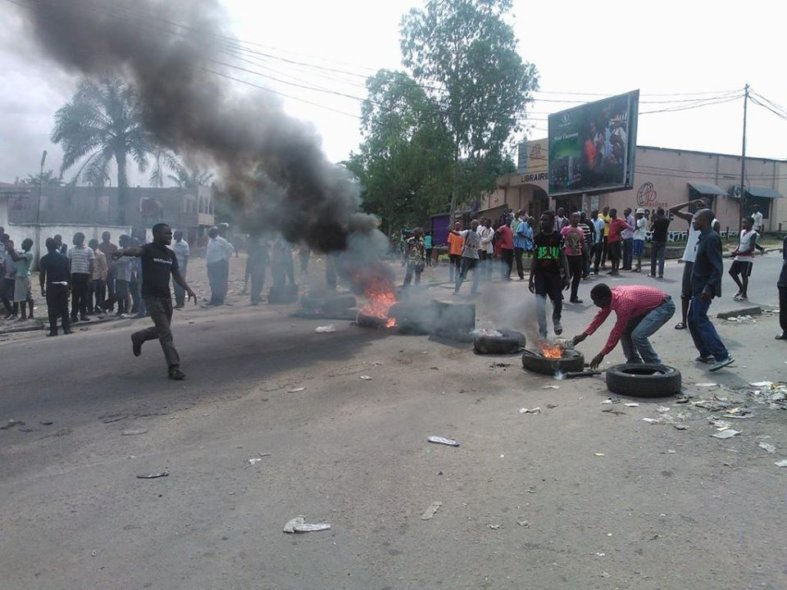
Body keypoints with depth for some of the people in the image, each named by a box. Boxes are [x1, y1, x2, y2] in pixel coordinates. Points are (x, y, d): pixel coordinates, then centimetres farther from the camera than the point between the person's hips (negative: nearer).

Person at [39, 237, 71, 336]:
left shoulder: (44, 259, -3)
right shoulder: (63, 258, 5)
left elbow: (42, 275, -4)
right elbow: (68, 272, 5)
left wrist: (42, 288, 2)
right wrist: (69, 286, 11)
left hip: (51, 286, -3)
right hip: (63, 285, 3)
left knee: (52, 309, 2)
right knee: (64, 308, 9)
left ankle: (53, 330, 2)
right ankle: (67, 328, 9)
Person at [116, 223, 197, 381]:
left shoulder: (170, 254, 11)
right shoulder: (148, 249, -10)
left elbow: (176, 275, 15)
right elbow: (136, 250, -32)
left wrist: (188, 289, 2)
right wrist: (123, 251, -55)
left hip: (166, 296, 7)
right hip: (152, 296, -7)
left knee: (161, 330, 17)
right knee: (166, 333, -9)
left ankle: (138, 337, 44)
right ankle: (173, 367, -6)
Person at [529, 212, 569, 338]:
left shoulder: (559, 237, -3)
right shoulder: (537, 238, 2)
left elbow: (563, 258, -1)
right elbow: (534, 259, 7)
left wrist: (567, 276, -8)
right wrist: (531, 279, 6)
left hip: (555, 274, -1)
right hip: (540, 275, 1)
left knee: (558, 301, 5)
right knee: (539, 304, -11)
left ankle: (556, 320, 41)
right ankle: (542, 333, 4)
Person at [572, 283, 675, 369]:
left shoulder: (623, 303, -31)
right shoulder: (611, 294, -6)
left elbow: (617, 332, -23)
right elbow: (601, 316, 11)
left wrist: (601, 355, -15)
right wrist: (584, 334, 14)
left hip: (664, 306, -10)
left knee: (638, 335, -22)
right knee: (625, 330, 6)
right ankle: (634, 363, 16)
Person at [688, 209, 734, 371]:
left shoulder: (711, 238, -18)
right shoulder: (705, 237, 13)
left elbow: (718, 267, -24)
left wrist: (709, 287, -29)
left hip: (705, 287, -10)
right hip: (699, 286, 10)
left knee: (700, 320, -11)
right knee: (693, 319, 14)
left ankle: (722, 356, -11)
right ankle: (706, 353, 21)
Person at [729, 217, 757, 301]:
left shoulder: (753, 234, -14)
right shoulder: (742, 232, 11)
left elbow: (751, 248, -20)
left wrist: (739, 253, -24)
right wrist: (736, 251, 0)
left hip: (747, 258, -8)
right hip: (739, 257, 8)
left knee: (744, 275, -4)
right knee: (732, 271, 6)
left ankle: (744, 295, 6)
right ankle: (741, 288, 23)